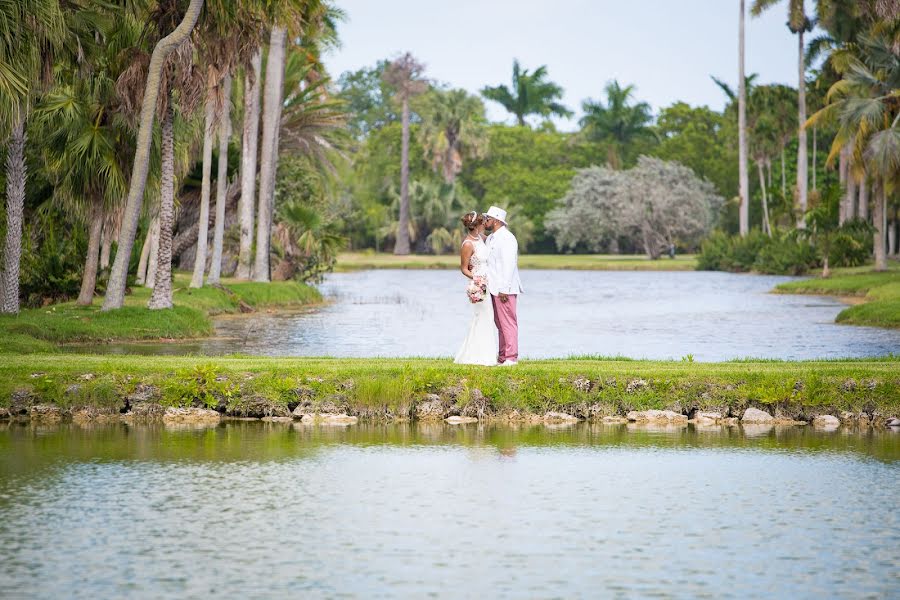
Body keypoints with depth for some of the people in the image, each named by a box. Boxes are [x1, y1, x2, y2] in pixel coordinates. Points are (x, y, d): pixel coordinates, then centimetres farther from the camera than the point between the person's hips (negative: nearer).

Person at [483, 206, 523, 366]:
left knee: (508, 322, -7)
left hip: (504, 290, -9)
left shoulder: (507, 238, -12)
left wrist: (504, 289, -21)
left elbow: (509, 265, -18)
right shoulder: (490, 239, 17)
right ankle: (502, 357, 14)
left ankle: (511, 357, -6)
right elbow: (486, 262, 21)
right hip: (494, 288, 9)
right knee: (500, 323, 11)